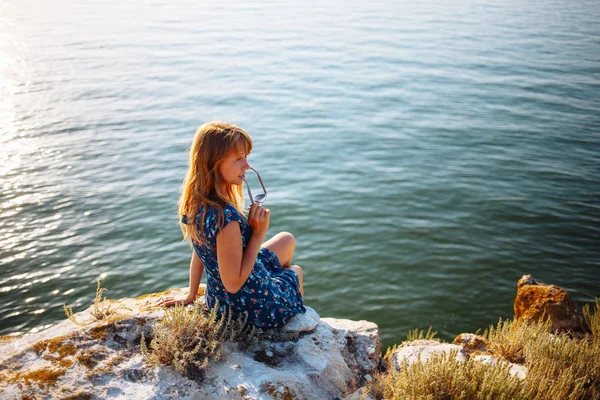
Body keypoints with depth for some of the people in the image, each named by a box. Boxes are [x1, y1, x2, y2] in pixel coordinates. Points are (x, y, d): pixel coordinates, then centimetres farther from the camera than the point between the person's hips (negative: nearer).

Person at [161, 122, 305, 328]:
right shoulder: (226, 216, -36)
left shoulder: (193, 202, -10)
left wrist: (191, 297, 15)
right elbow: (233, 283, -28)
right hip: (257, 308, -7)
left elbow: (198, 255, 3)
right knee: (296, 272, 27)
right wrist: (259, 233, -25)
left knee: (287, 240, 28)